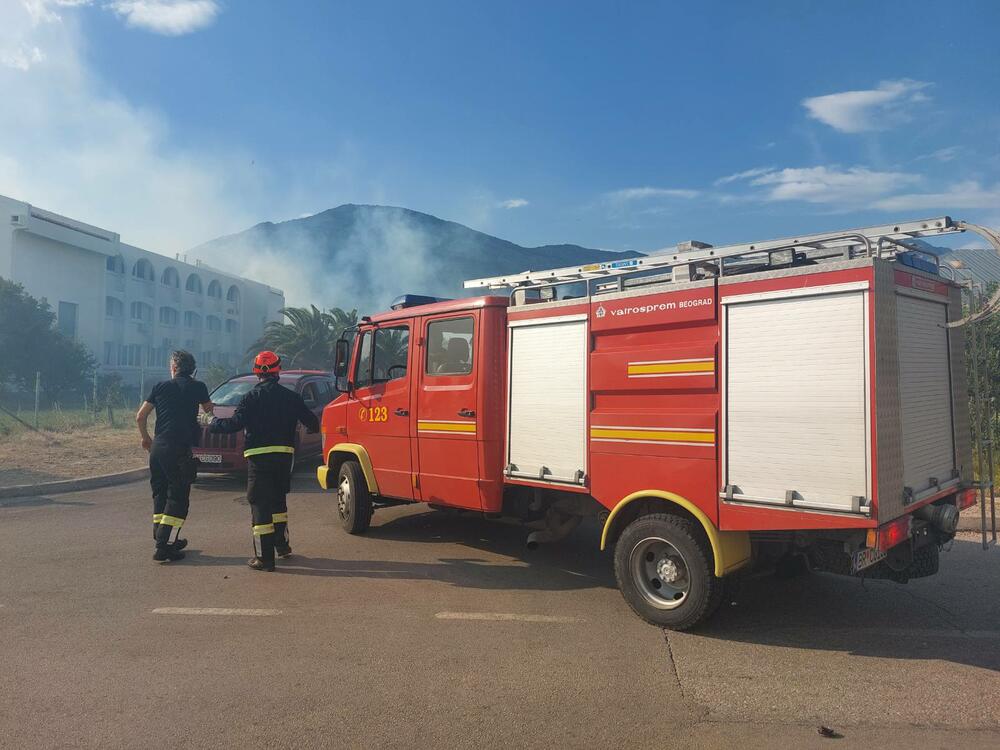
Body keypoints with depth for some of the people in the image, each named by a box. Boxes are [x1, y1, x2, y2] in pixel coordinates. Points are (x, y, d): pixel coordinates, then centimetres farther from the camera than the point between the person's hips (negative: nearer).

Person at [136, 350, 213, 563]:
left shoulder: (161, 386, 8)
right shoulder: (198, 387, 0)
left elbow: (140, 416, 10)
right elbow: (208, 410, 20)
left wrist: (145, 438, 25)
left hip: (157, 448, 4)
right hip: (180, 450, -4)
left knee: (160, 495, 17)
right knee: (177, 498, 1)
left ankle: (164, 539, 24)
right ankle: (164, 546, -5)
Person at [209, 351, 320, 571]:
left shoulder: (251, 397, -5)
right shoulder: (291, 397, 5)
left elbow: (235, 423, -11)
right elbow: (312, 422, 7)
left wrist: (213, 424, 7)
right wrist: (312, 427, 31)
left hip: (259, 456, -4)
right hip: (284, 454, 4)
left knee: (260, 505, -1)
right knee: (278, 500, 23)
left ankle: (264, 557, -2)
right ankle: (282, 545, 32)